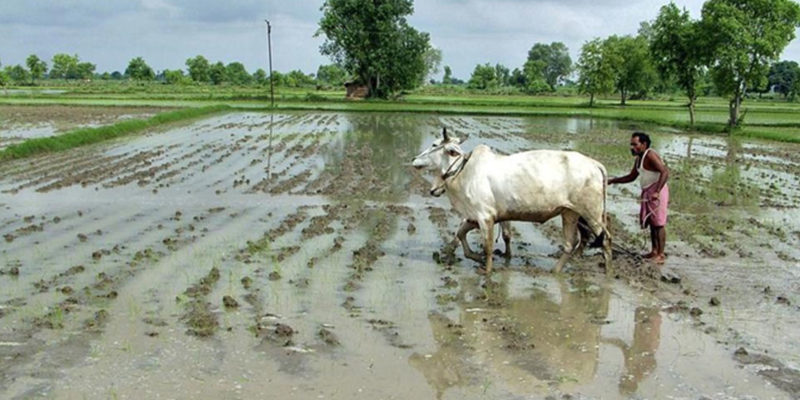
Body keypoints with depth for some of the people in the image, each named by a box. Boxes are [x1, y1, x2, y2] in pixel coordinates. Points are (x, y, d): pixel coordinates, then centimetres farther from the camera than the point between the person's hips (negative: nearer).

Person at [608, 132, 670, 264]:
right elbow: (631, 177, 26)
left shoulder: (650, 155, -14)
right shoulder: (639, 159, 14)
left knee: (658, 223, -7)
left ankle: (661, 255, -5)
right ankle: (654, 251, 21)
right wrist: (613, 181, 17)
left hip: (657, 191, -9)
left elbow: (665, 172, -25)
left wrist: (657, 192, -33)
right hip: (647, 192, 9)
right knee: (651, 223, 13)